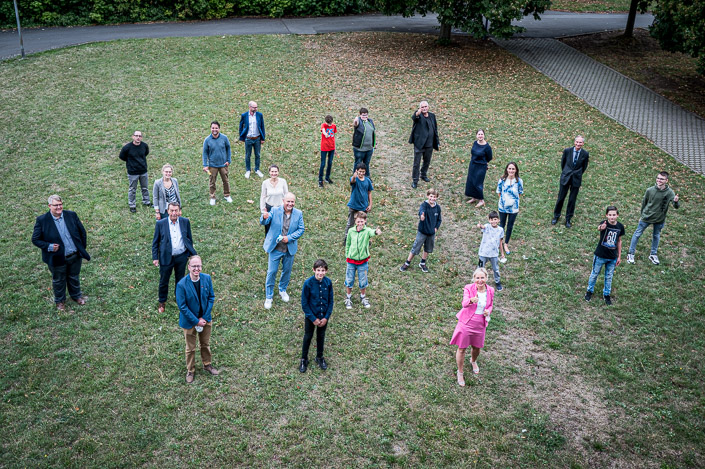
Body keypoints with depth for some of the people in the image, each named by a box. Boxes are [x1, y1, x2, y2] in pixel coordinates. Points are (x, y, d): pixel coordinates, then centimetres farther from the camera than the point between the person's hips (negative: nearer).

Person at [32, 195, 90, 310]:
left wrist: (82, 249, 4)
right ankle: (59, 300, 42)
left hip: (75, 256, 2)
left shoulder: (71, 215, -7)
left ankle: (76, 295, 48)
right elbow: (35, 239, -7)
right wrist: (49, 247, -21)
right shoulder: (42, 220, -14)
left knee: (74, 277, 23)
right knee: (58, 281, 18)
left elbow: (82, 232, 4)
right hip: (57, 258, -2)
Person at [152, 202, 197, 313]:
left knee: (180, 280, 18)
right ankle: (162, 302, 33)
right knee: (163, 281, 12)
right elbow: (155, 242, -2)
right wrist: (155, 257, -5)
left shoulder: (185, 222, -4)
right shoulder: (160, 224, -9)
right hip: (166, 257, -1)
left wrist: (192, 253, 7)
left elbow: (189, 239, 7)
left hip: (182, 257, 2)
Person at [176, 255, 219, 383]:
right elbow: (182, 306, -19)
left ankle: (207, 365, 46)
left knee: (205, 344, 23)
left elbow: (211, 297, -5)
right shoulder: (182, 284, -24)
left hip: (205, 319, 3)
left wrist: (204, 317, -10)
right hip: (189, 322, -3)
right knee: (190, 348, 15)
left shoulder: (207, 278, -13)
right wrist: (196, 321, -17)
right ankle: (190, 371, 37)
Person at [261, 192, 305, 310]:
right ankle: (269, 297, 16)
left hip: (290, 248, 3)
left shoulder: (298, 214, -4)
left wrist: (289, 237, -17)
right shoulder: (275, 211, -10)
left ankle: (283, 290, 44)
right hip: (275, 248, -2)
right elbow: (263, 222, -18)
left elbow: (301, 229, -2)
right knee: (272, 272, 1)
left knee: (287, 271, 18)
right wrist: (264, 217, -44)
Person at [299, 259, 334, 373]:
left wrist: (326, 317, -9)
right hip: (310, 316, -3)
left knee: (321, 337, 20)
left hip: (324, 316, 3)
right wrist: (313, 318, -15)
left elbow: (330, 301, -3)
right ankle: (304, 359, 34)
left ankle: (320, 357, 42)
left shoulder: (328, 282, -13)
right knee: (308, 337, 15)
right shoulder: (308, 283, -23)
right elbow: (304, 303, -16)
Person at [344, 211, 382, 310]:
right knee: (349, 280, 11)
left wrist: (376, 232, -61)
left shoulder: (367, 231, -13)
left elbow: (371, 232, -39)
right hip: (351, 261, 1)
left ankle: (363, 297, 36)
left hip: (363, 262, -1)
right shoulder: (351, 231, -5)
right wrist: (347, 256, 9)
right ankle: (348, 297, 33)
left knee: (363, 282, 12)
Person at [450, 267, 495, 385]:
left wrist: (488, 311, -9)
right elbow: (464, 303, -32)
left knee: (476, 347, 21)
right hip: (466, 322, -3)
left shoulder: (490, 291, -3)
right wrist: (471, 300, -55)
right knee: (462, 349, 6)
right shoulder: (468, 288, -16)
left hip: (480, 324, 4)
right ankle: (460, 372, 26)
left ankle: (473, 361, 56)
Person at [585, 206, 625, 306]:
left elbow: (619, 241, 5)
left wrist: (619, 256, 9)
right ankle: (589, 291, 36)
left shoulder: (620, 226, -7)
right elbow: (598, 227, -47)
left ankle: (606, 294, 37)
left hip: (612, 257, 3)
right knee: (595, 274, 16)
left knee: (609, 276, 18)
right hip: (600, 255, -3)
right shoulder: (604, 223, -21)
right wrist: (601, 227, -73)